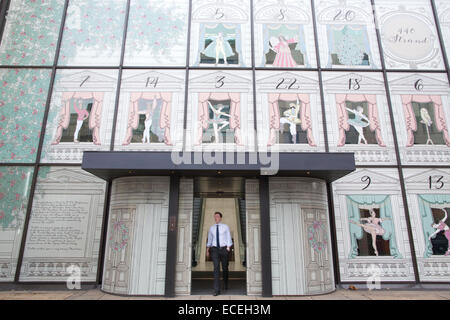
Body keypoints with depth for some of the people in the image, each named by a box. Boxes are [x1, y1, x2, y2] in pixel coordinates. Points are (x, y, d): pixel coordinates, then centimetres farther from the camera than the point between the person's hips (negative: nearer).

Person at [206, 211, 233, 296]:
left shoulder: (225, 227, 1)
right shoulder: (212, 228, 8)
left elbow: (229, 238, -2)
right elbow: (209, 240, 12)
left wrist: (228, 248, -14)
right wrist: (207, 250, 6)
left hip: (224, 249, 0)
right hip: (214, 249, 1)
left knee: (225, 268, 14)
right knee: (216, 268, -13)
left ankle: (225, 284, 41)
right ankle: (217, 289, -11)